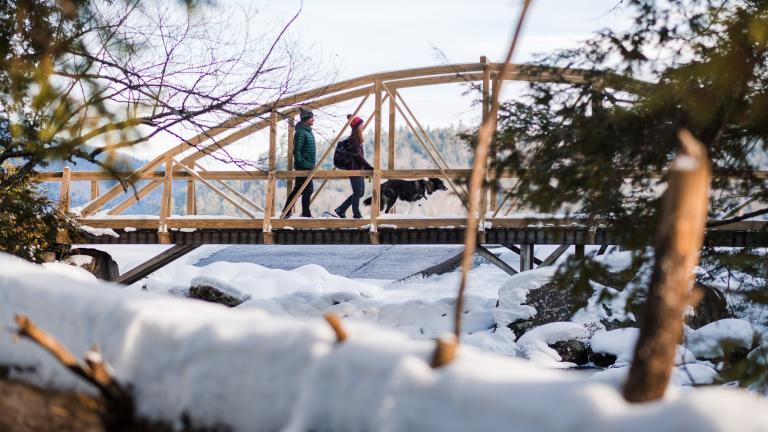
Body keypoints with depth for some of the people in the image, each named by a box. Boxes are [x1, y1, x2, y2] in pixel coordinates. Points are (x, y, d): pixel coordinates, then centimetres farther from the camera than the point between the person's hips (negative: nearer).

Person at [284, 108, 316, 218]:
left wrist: (312, 165, 20)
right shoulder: (301, 132, -15)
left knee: (298, 189, 13)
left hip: (309, 166, 10)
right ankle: (306, 213, 0)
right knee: (308, 189, -6)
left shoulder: (308, 131, 15)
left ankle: (287, 212, 19)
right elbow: (297, 150, -18)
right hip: (304, 166, -10)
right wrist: (299, 163, -19)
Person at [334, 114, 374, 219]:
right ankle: (356, 214, 6)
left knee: (360, 192, 13)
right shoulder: (353, 139, -14)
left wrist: (367, 167, 16)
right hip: (354, 169, -10)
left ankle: (341, 210, 19)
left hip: (359, 168, 10)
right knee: (357, 192, -3)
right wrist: (369, 167, -22)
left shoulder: (357, 139, 15)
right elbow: (358, 156, -20)